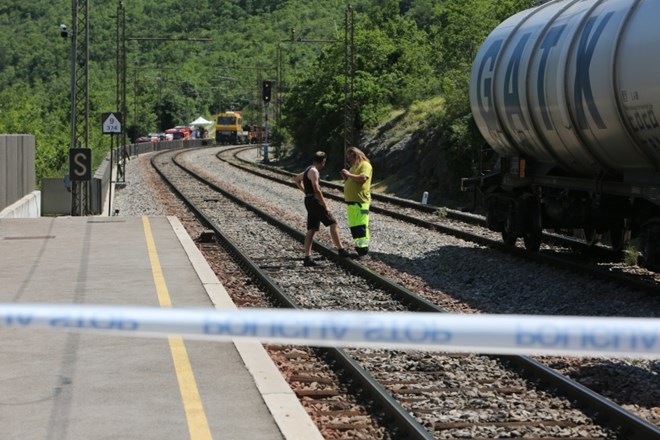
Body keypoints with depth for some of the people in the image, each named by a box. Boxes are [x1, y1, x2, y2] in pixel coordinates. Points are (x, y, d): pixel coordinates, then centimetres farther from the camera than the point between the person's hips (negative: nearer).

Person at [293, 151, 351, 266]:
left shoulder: (308, 170, 18)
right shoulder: (314, 171, -13)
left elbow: (296, 179, 36)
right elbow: (317, 190, -22)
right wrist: (326, 207, -21)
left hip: (309, 201, 10)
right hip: (314, 201, -10)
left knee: (311, 230, 7)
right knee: (333, 223, -6)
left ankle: (307, 258, 4)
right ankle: (341, 250, -7)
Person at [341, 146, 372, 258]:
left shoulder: (365, 165, -5)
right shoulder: (353, 167, 23)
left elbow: (363, 178, -21)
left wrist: (349, 174, -14)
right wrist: (345, 177, 9)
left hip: (361, 202, -9)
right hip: (350, 202, 9)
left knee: (361, 227, -12)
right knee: (353, 227, 8)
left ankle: (364, 250, -13)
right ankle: (358, 249, 13)